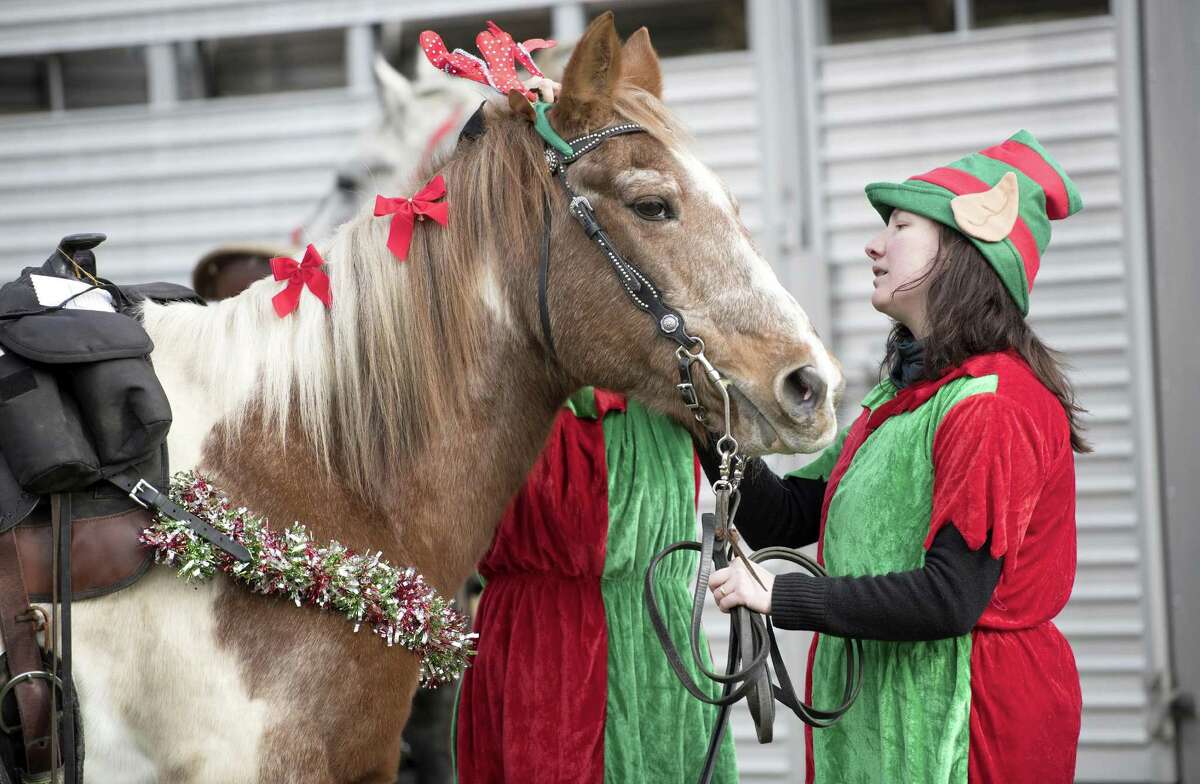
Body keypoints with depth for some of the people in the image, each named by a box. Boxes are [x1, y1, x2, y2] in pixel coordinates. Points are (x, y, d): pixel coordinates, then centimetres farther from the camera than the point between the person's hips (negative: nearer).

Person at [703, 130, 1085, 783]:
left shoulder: (994, 404, -16)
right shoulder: (898, 400, 16)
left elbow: (950, 598, -24)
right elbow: (781, 520, 14)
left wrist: (777, 595, -19)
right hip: (877, 718, 9)